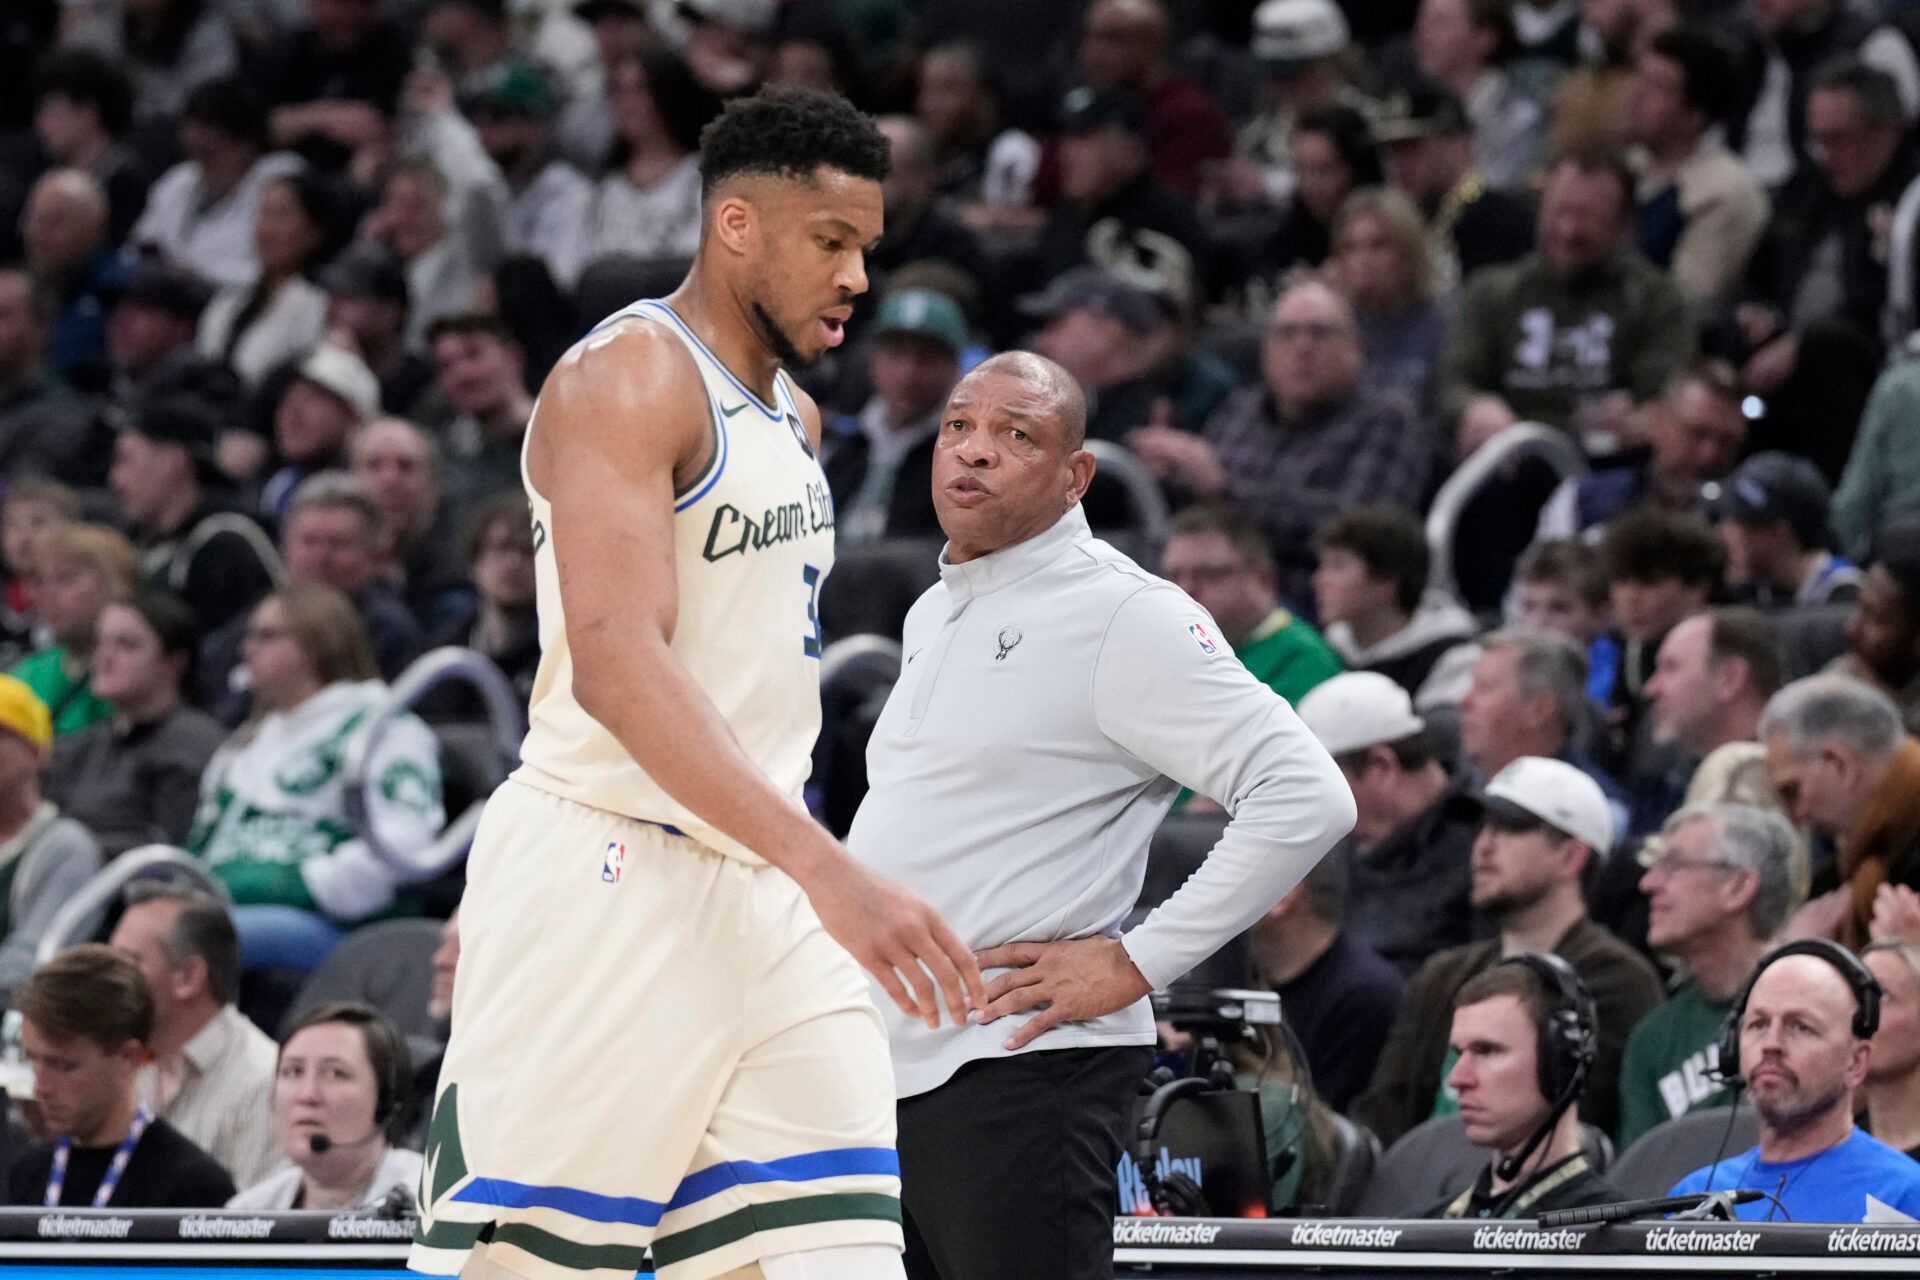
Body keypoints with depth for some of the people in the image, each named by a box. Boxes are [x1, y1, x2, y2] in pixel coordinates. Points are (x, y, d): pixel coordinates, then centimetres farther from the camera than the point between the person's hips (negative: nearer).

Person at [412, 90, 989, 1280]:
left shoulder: (794, 418, 18)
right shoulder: (628, 378, -12)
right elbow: (617, 664, -24)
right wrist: (828, 870, -31)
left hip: (764, 901, 8)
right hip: (609, 880, -8)